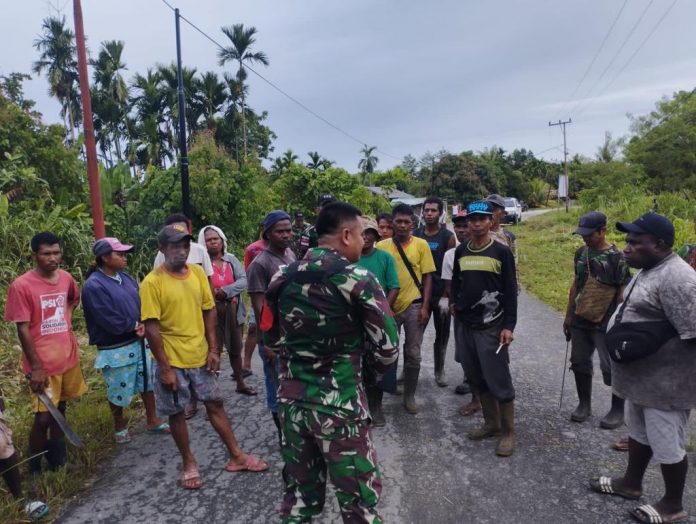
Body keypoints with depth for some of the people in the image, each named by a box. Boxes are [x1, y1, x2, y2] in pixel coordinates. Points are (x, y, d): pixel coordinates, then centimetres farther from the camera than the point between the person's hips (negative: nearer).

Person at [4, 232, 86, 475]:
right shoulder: (21, 286, -16)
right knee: (43, 417, -2)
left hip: (68, 357, 5)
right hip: (42, 364, -5)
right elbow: (23, 329, -14)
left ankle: (58, 458, 36)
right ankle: (34, 468, 22)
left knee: (60, 409, 19)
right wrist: (36, 367, -15)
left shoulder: (66, 278, 0)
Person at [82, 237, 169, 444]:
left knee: (148, 382, 17)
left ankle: (153, 421, 33)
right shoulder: (94, 286, -20)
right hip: (115, 350, -7)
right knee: (118, 392, 12)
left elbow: (141, 305, 5)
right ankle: (120, 426, 36)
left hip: (138, 343, 7)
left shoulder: (126, 278, 3)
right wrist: (135, 325, -8)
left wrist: (142, 326, -13)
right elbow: (112, 322, -23)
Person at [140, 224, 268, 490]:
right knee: (176, 413, 11)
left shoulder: (198, 273, -1)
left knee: (215, 404, 13)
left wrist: (213, 349, 0)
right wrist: (165, 368, -16)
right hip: (172, 361, -4)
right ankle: (189, 464, 29)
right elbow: (151, 328, -15)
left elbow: (209, 311, 5)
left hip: (200, 356, 4)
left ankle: (236, 456, 26)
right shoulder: (152, 282, -15)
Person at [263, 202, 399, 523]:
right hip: (339, 403, -5)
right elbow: (387, 348, -10)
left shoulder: (283, 277, 3)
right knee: (358, 497, 12)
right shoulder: (358, 281, -13)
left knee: (299, 492, 21)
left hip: (291, 398, 6)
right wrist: (373, 367, 10)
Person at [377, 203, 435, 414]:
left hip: (413, 306, 0)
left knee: (413, 354, 8)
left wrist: (425, 307, -6)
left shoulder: (421, 244, -2)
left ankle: (409, 395, 24)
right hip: (389, 306, 1)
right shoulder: (381, 246, -2)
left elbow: (427, 277, 0)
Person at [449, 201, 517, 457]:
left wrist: (509, 325, -12)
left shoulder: (502, 252, -6)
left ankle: (508, 432, 13)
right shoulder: (461, 251, 8)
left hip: (492, 326, -5)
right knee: (477, 378, 12)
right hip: (465, 324, 5)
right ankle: (492, 423, 28)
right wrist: (453, 301, 8)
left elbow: (511, 291, -7)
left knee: (499, 381, -2)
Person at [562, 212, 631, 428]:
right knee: (579, 363, 13)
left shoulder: (616, 257, -12)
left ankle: (618, 410, 21)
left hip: (605, 323, -6)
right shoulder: (581, 253, 5)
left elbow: (623, 292, -11)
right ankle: (584, 404, 29)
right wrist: (568, 315, 13)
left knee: (611, 368, 3)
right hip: (580, 321, 6)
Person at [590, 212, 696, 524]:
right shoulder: (648, 270, 8)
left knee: (666, 445, 9)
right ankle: (631, 483, 42)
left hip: (665, 382, -10)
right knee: (638, 433, 24)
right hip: (642, 377, 10)